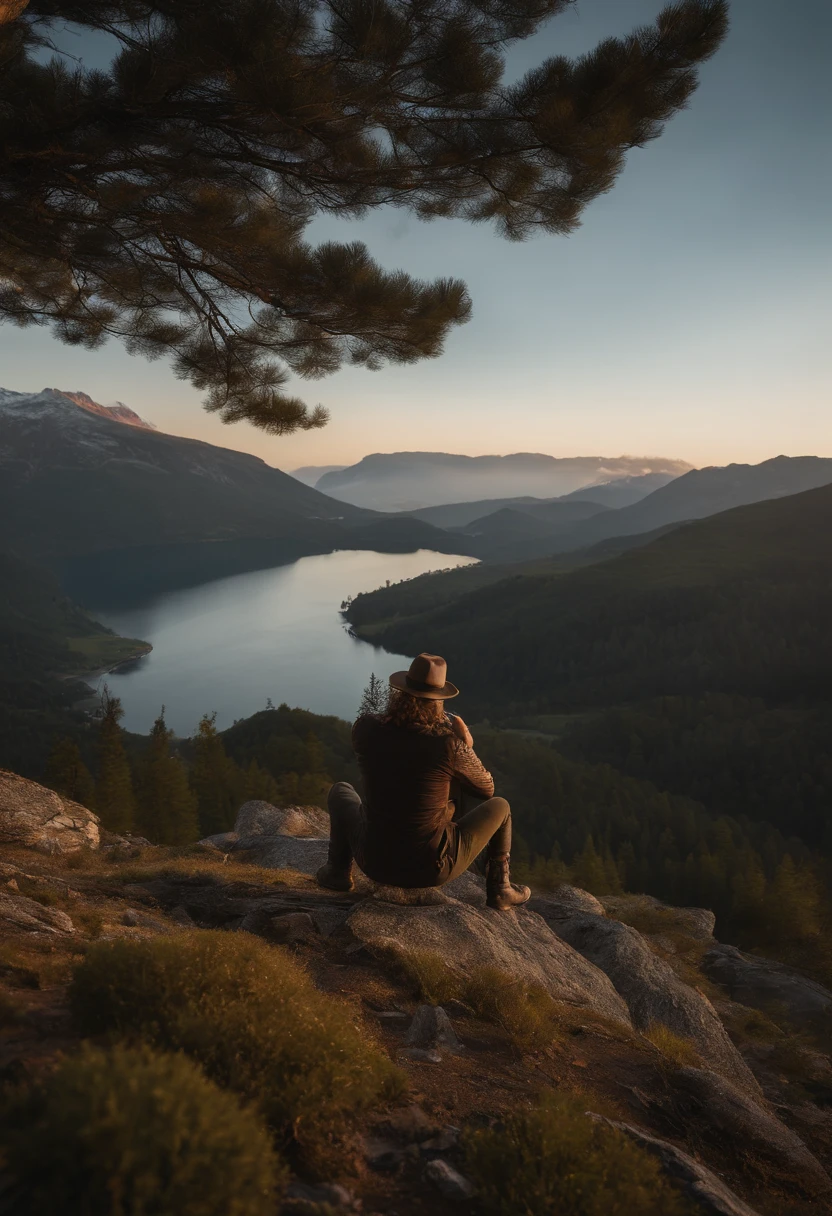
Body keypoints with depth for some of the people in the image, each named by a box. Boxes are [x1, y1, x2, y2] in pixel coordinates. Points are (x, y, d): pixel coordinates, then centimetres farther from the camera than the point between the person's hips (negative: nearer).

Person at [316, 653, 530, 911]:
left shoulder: (365, 728, -13)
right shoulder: (449, 745, -19)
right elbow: (487, 789, 0)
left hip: (376, 863, 3)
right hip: (433, 869, -2)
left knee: (341, 790, 30)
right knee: (499, 807, 21)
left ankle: (339, 871, 27)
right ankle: (499, 889, 25)